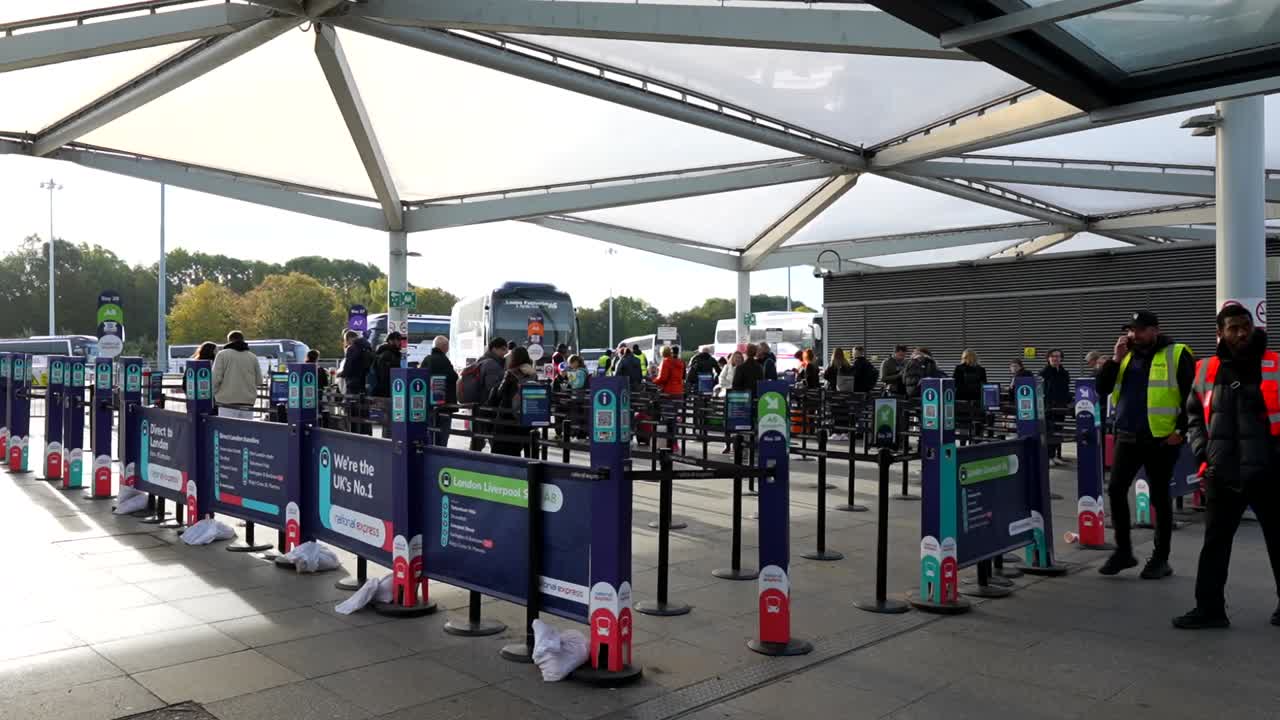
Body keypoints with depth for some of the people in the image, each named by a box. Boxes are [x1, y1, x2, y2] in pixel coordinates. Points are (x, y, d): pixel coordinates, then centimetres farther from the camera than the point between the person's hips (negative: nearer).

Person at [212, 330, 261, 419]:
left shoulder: (222, 354, 1)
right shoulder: (253, 357, 9)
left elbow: (216, 378, -6)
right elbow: (259, 381, 8)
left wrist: (214, 394, 8)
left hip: (228, 404, -3)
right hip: (247, 404, 3)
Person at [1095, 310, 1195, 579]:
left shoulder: (1176, 354, -4)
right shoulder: (1126, 355, 12)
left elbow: (1192, 396, -8)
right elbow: (1102, 388, 6)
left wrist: (1182, 430, -13)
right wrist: (1116, 359, -6)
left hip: (1162, 439, -5)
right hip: (1128, 436, 5)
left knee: (1159, 497, 4)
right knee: (1116, 490, 2)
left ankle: (1161, 558, 15)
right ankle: (1123, 550, 15)